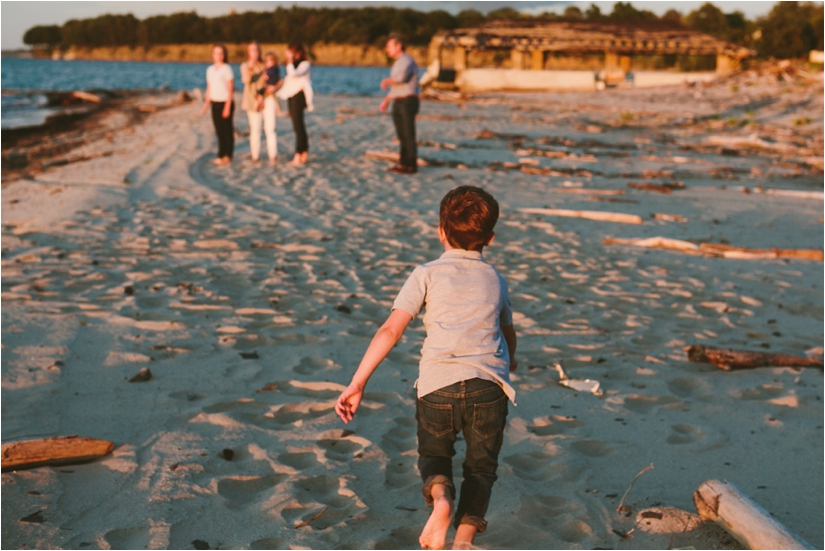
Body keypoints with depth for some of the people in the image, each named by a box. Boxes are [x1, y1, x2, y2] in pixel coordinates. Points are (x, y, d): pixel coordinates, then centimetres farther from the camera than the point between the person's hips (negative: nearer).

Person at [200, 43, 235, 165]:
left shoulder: (226, 69, -8)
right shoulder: (210, 70, 11)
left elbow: (230, 89, -10)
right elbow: (209, 88, 16)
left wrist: (227, 107, -14)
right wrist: (206, 104, 12)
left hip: (225, 103, -6)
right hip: (215, 103, 6)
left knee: (227, 130, 0)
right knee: (219, 130, 9)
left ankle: (227, 156, 7)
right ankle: (221, 155, 15)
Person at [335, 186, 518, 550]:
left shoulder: (427, 274, 9)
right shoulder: (495, 280, 19)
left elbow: (391, 330, -2)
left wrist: (357, 384, -2)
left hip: (438, 384, -1)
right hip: (489, 385, 1)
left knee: (434, 455, 23)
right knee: (480, 467, 19)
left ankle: (440, 497, -9)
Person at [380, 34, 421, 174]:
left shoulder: (407, 61, -12)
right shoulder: (398, 64, 19)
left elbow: (402, 77, -31)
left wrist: (387, 81, -13)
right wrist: (386, 101, 19)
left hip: (408, 102, -9)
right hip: (398, 103, 9)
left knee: (408, 135, -7)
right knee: (402, 135, 9)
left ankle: (411, 165, -4)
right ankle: (403, 164, 13)